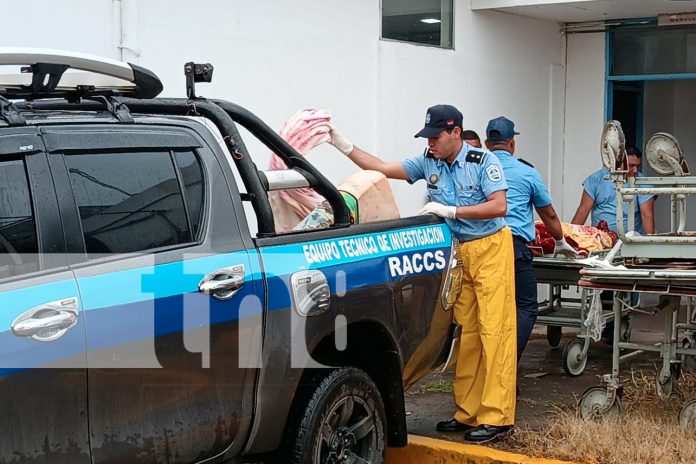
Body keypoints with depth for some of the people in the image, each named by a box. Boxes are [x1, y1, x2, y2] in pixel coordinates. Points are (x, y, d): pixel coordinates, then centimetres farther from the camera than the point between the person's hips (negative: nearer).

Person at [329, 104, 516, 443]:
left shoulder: (483, 161, -9)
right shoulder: (428, 163, 6)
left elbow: (499, 206, -16)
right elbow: (382, 168, 7)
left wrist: (450, 211, -20)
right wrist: (343, 145, 0)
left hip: (490, 249, -6)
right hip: (458, 253, 6)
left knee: (493, 330, -8)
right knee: (465, 332, 4)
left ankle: (497, 417, -8)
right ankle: (468, 412, 9)